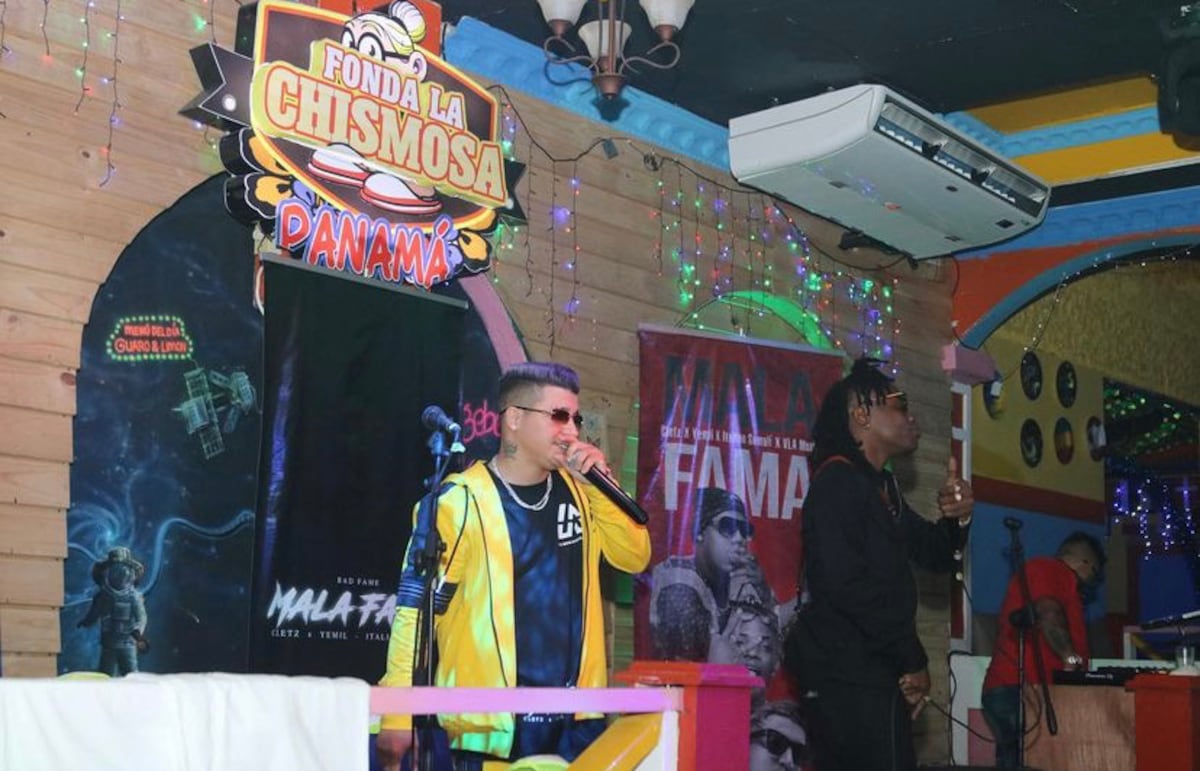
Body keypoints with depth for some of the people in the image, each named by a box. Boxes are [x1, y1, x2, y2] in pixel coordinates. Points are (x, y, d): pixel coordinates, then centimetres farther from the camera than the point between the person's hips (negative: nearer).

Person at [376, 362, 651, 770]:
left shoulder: (578, 491, 9)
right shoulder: (462, 502, -9)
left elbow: (634, 557, 6)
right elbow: (415, 611, -11)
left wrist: (599, 486, -6)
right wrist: (400, 716, -17)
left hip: (577, 717, 5)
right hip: (491, 725, -5)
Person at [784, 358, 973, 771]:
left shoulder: (880, 487, 19)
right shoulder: (838, 482, -12)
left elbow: (934, 553, 19)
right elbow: (847, 584, -22)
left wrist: (956, 519, -4)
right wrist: (912, 660, -16)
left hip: (873, 675, 10)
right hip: (850, 677, -10)